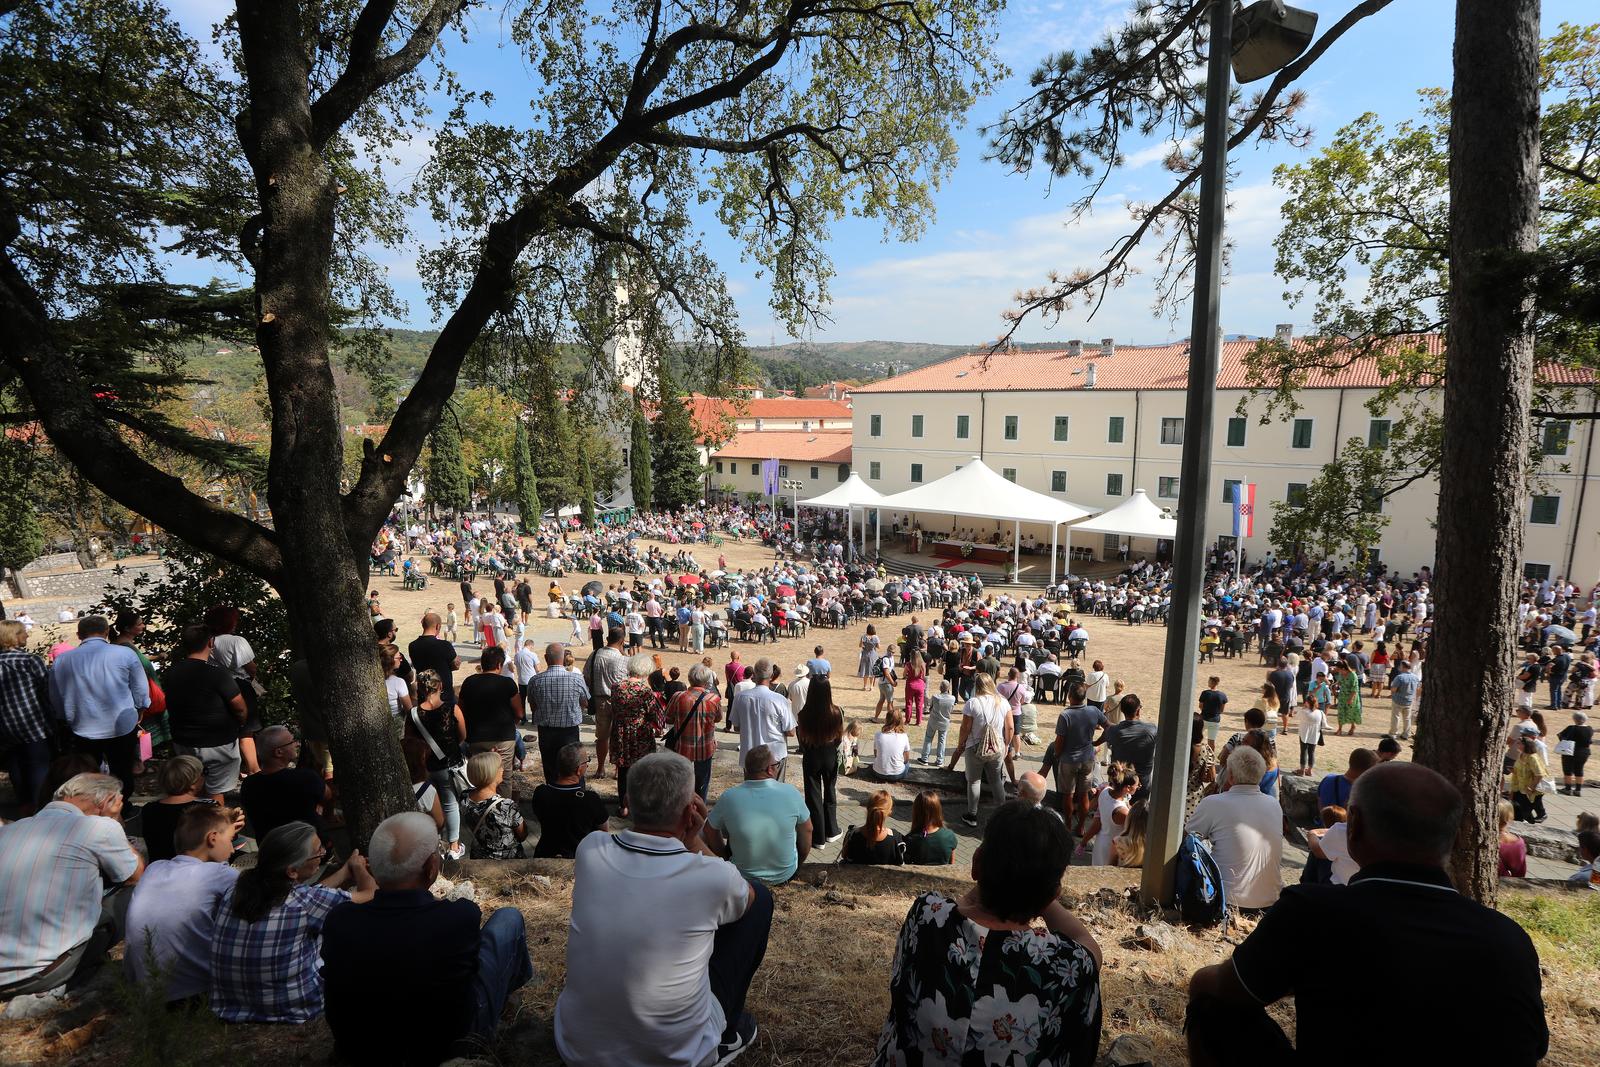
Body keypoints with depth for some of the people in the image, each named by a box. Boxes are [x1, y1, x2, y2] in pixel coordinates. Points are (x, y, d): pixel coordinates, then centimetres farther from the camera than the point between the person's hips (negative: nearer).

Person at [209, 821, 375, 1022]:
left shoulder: (233, 890, -6)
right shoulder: (306, 902, -23)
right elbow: (370, 893, -7)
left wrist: (346, 872, 19)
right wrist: (358, 868, 13)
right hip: (293, 1013, -6)